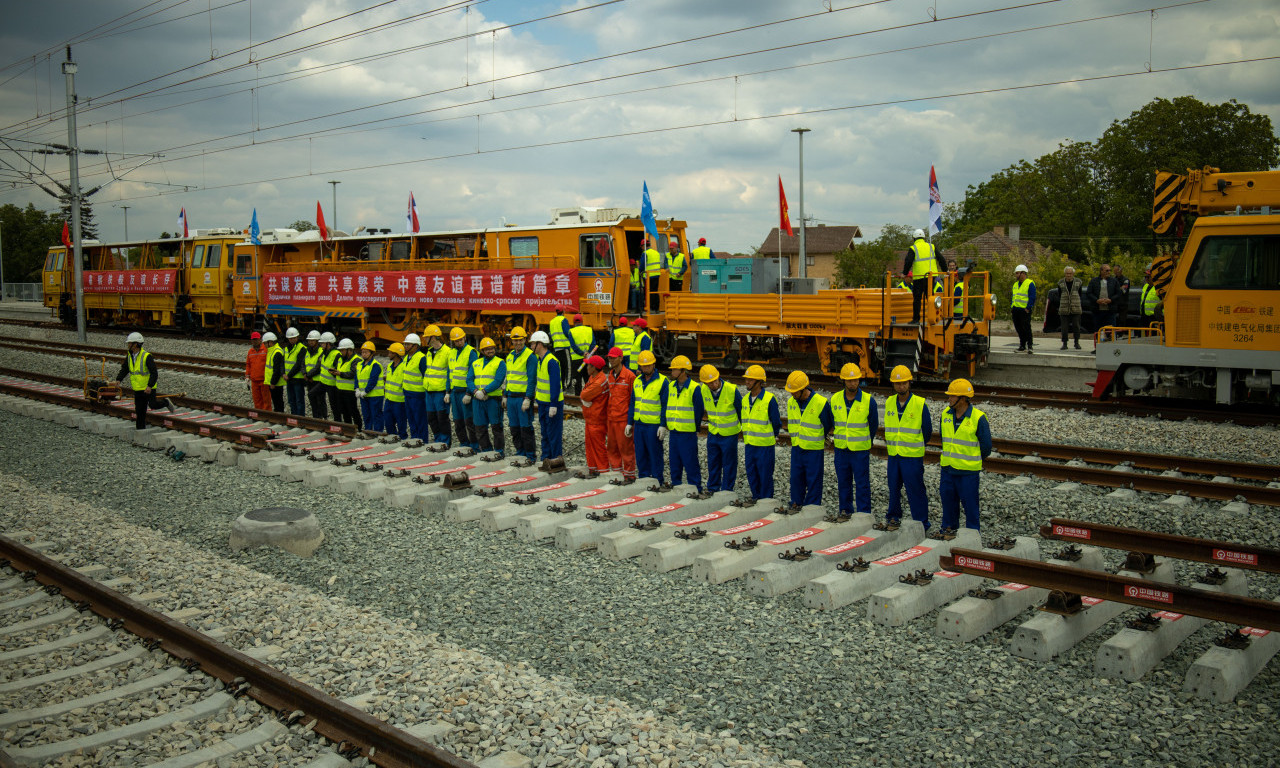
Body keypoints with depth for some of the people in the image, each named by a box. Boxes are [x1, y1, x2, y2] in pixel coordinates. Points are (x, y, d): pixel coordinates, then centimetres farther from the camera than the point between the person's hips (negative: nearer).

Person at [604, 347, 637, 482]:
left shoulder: (629, 376, -9)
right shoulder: (609, 375, 12)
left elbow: (634, 398, -8)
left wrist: (631, 419, -11)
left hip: (624, 418, -7)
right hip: (611, 417, 7)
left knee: (626, 447, -1)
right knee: (612, 446, 12)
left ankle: (629, 474, 8)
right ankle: (615, 471, 23)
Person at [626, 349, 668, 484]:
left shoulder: (662, 381, -7)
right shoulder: (637, 381, 12)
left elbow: (665, 405, -8)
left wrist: (663, 425, -13)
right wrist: (629, 423, 13)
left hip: (653, 425, -6)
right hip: (638, 424, 6)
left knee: (655, 454, 0)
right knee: (640, 454, 10)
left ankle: (657, 481, 8)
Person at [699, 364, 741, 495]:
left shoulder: (732, 390, -22)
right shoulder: (702, 391, -10)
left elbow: (741, 410, -8)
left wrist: (744, 428, 1)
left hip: (729, 434, -4)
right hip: (712, 433, 4)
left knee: (729, 464, 6)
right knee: (713, 463, 14)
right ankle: (712, 490, 28)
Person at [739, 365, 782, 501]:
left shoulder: (769, 399, -13)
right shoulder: (746, 399, 9)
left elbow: (776, 423, -6)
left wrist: (773, 437, 3)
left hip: (765, 445, -6)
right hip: (749, 444, 6)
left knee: (765, 476, 2)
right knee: (751, 475, 12)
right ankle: (756, 499, 26)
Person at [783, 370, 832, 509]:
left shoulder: (820, 403, -16)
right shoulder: (791, 402, 2)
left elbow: (829, 427, -2)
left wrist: (815, 440, 7)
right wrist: (795, 438, 14)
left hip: (814, 449, -5)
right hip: (796, 448, 5)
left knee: (813, 480, 3)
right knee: (796, 477, 10)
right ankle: (796, 503, 22)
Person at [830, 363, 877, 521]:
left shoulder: (868, 401, -9)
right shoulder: (834, 400, -1)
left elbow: (874, 425, 6)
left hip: (861, 450, -3)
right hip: (841, 449, 3)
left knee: (862, 484, 0)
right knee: (843, 483, 12)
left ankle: (864, 514, 7)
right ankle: (845, 511, 23)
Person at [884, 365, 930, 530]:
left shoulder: (919, 404, -9)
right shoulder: (889, 403, 5)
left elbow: (927, 430, 1)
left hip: (913, 456, -4)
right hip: (893, 455, 4)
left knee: (915, 491, -1)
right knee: (894, 488, 14)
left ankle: (921, 523, 8)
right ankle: (893, 517, 28)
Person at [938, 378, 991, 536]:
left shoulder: (978, 418, -13)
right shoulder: (946, 414, 3)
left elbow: (986, 445, -4)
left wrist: (973, 461, 6)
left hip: (968, 470, -5)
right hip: (948, 468, 5)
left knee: (969, 503, 3)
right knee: (948, 499, 14)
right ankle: (949, 527, 29)